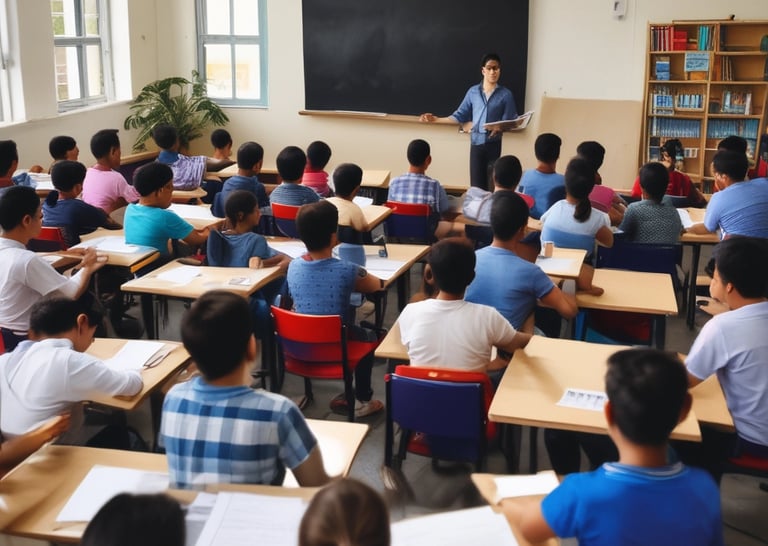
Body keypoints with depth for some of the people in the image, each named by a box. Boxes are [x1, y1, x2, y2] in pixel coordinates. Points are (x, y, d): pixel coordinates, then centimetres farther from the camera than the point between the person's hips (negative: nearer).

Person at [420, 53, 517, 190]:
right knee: (476, 185, 0)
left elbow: (510, 121, -4)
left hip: (493, 143, -2)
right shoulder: (473, 92, 5)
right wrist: (437, 119, 0)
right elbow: (460, 116, 6)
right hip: (476, 142, 2)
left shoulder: (505, 94, -1)